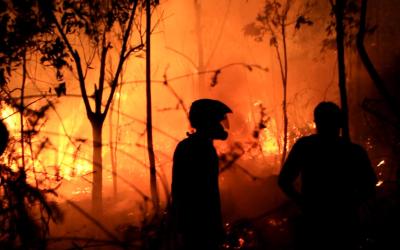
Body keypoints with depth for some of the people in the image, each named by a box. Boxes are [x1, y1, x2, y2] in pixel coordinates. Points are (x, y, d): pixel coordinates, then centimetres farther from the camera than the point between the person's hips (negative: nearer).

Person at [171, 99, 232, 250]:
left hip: (185, 220, 9)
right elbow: (208, 192, -22)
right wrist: (216, 229, -18)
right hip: (201, 224, -9)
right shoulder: (204, 149, -19)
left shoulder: (184, 146, 9)